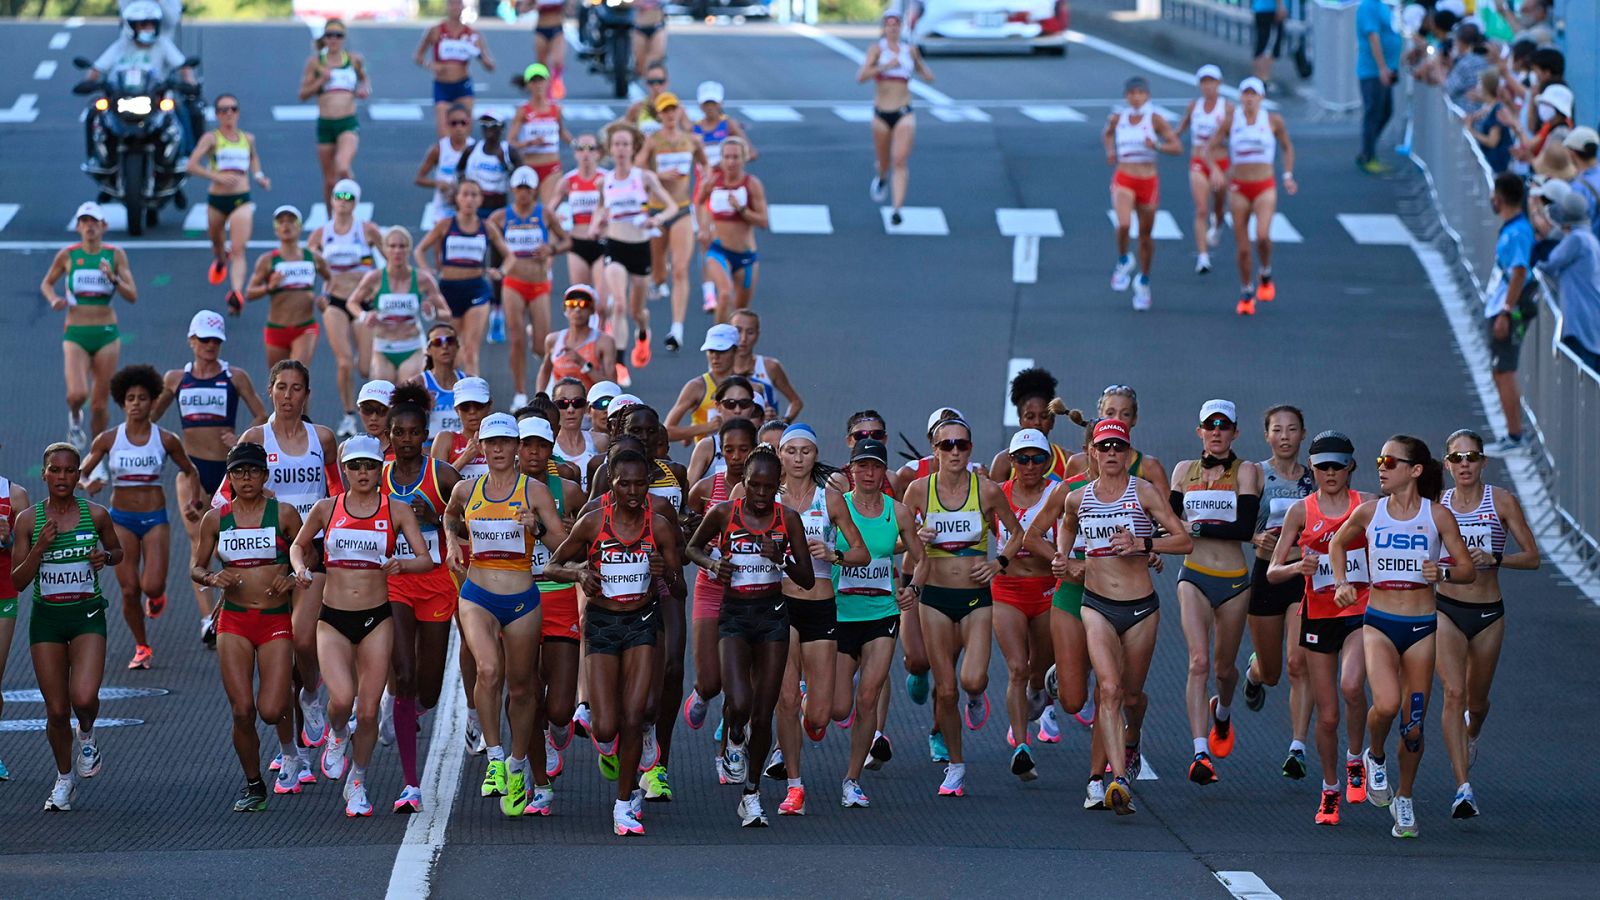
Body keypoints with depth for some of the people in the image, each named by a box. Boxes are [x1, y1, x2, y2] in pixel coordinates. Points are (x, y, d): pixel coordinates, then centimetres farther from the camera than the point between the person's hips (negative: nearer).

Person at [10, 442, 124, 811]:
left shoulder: (96, 515, -1)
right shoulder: (28, 520, -2)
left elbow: (118, 552, 17)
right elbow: (18, 581, -2)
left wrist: (106, 556, -6)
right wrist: (40, 547, -16)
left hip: (88, 615, -1)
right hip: (46, 617, 1)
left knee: (84, 698, -22)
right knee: (57, 711, 3)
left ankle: (86, 736, 14)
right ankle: (64, 778, 27)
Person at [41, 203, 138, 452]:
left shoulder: (115, 255, -1)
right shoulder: (67, 255, -1)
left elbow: (132, 296, -3)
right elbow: (46, 283, 15)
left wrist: (113, 278, -20)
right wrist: (53, 300, -6)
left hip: (107, 334, 1)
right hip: (75, 335, -1)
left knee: (100, 402, 3)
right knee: (77, 394, -20)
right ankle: (74, 418, 15)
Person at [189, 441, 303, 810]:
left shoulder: (284, 514, 0)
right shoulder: (216, 518, 5)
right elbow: (196, 568, 12)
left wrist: (292, 579, -15)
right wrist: (212, 578, -10)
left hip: (276, 620, -2)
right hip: (234, 620, 2)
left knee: (270, 710, -11)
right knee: (242, 710, -5)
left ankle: (289, 752, 24)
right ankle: (253, 785, 14)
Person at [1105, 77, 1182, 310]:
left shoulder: (1154, 120, -5)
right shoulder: (1117, 118, 1)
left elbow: (1177, 148, -7)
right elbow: (1108, 133, 25)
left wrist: (1157, 146, -25)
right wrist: (1110, 150, 7)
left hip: (1148, 183, 0)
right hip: (1124, 180, 0)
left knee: (1146, 236, 10)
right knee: (1124, 224, -26)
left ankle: (1144, 282, 31)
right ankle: (1124, 261, 3)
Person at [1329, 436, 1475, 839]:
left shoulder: (1437, 515, -3)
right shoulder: (1369, 512, 1)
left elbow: (1468, 570, 2)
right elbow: (1338, 543, 21)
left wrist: (1443, 572, -19)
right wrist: (1342, 582, 6)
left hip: (1421, 626, 0)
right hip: (1379, 622, 0)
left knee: (1414, 725, 3)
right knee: (1386, 704, -25)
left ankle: (1404, 799, 24)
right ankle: (1375, 756, 8)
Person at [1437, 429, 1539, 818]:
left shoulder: (1502, 501, -4)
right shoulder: (1436, 504, 1)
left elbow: (1532, 557, -3)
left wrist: (1493, 559, -19)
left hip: (1488, 613, 0)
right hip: (1446, 610, 0)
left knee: (1476, 701, 14)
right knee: (1453, 693, -18)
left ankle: (1470, 736, 53)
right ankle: (1464, 789, -21)